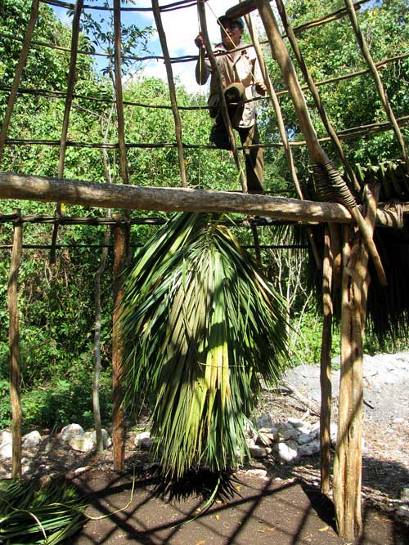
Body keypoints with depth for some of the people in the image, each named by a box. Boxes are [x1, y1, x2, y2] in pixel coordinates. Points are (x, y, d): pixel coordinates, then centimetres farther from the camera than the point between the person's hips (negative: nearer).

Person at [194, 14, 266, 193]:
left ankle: (256, 193, 1)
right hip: (220, 104, -2)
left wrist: (260, 87, -21)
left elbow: (259, 84, 3)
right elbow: (201, 80, -7)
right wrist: (202, 52, -18)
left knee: (254, 152, -7)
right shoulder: (214, 53, 7)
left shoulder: (250, 52, 9)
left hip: (246, 110, 2)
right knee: (235, 90, -35)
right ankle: (220, 129, -26)